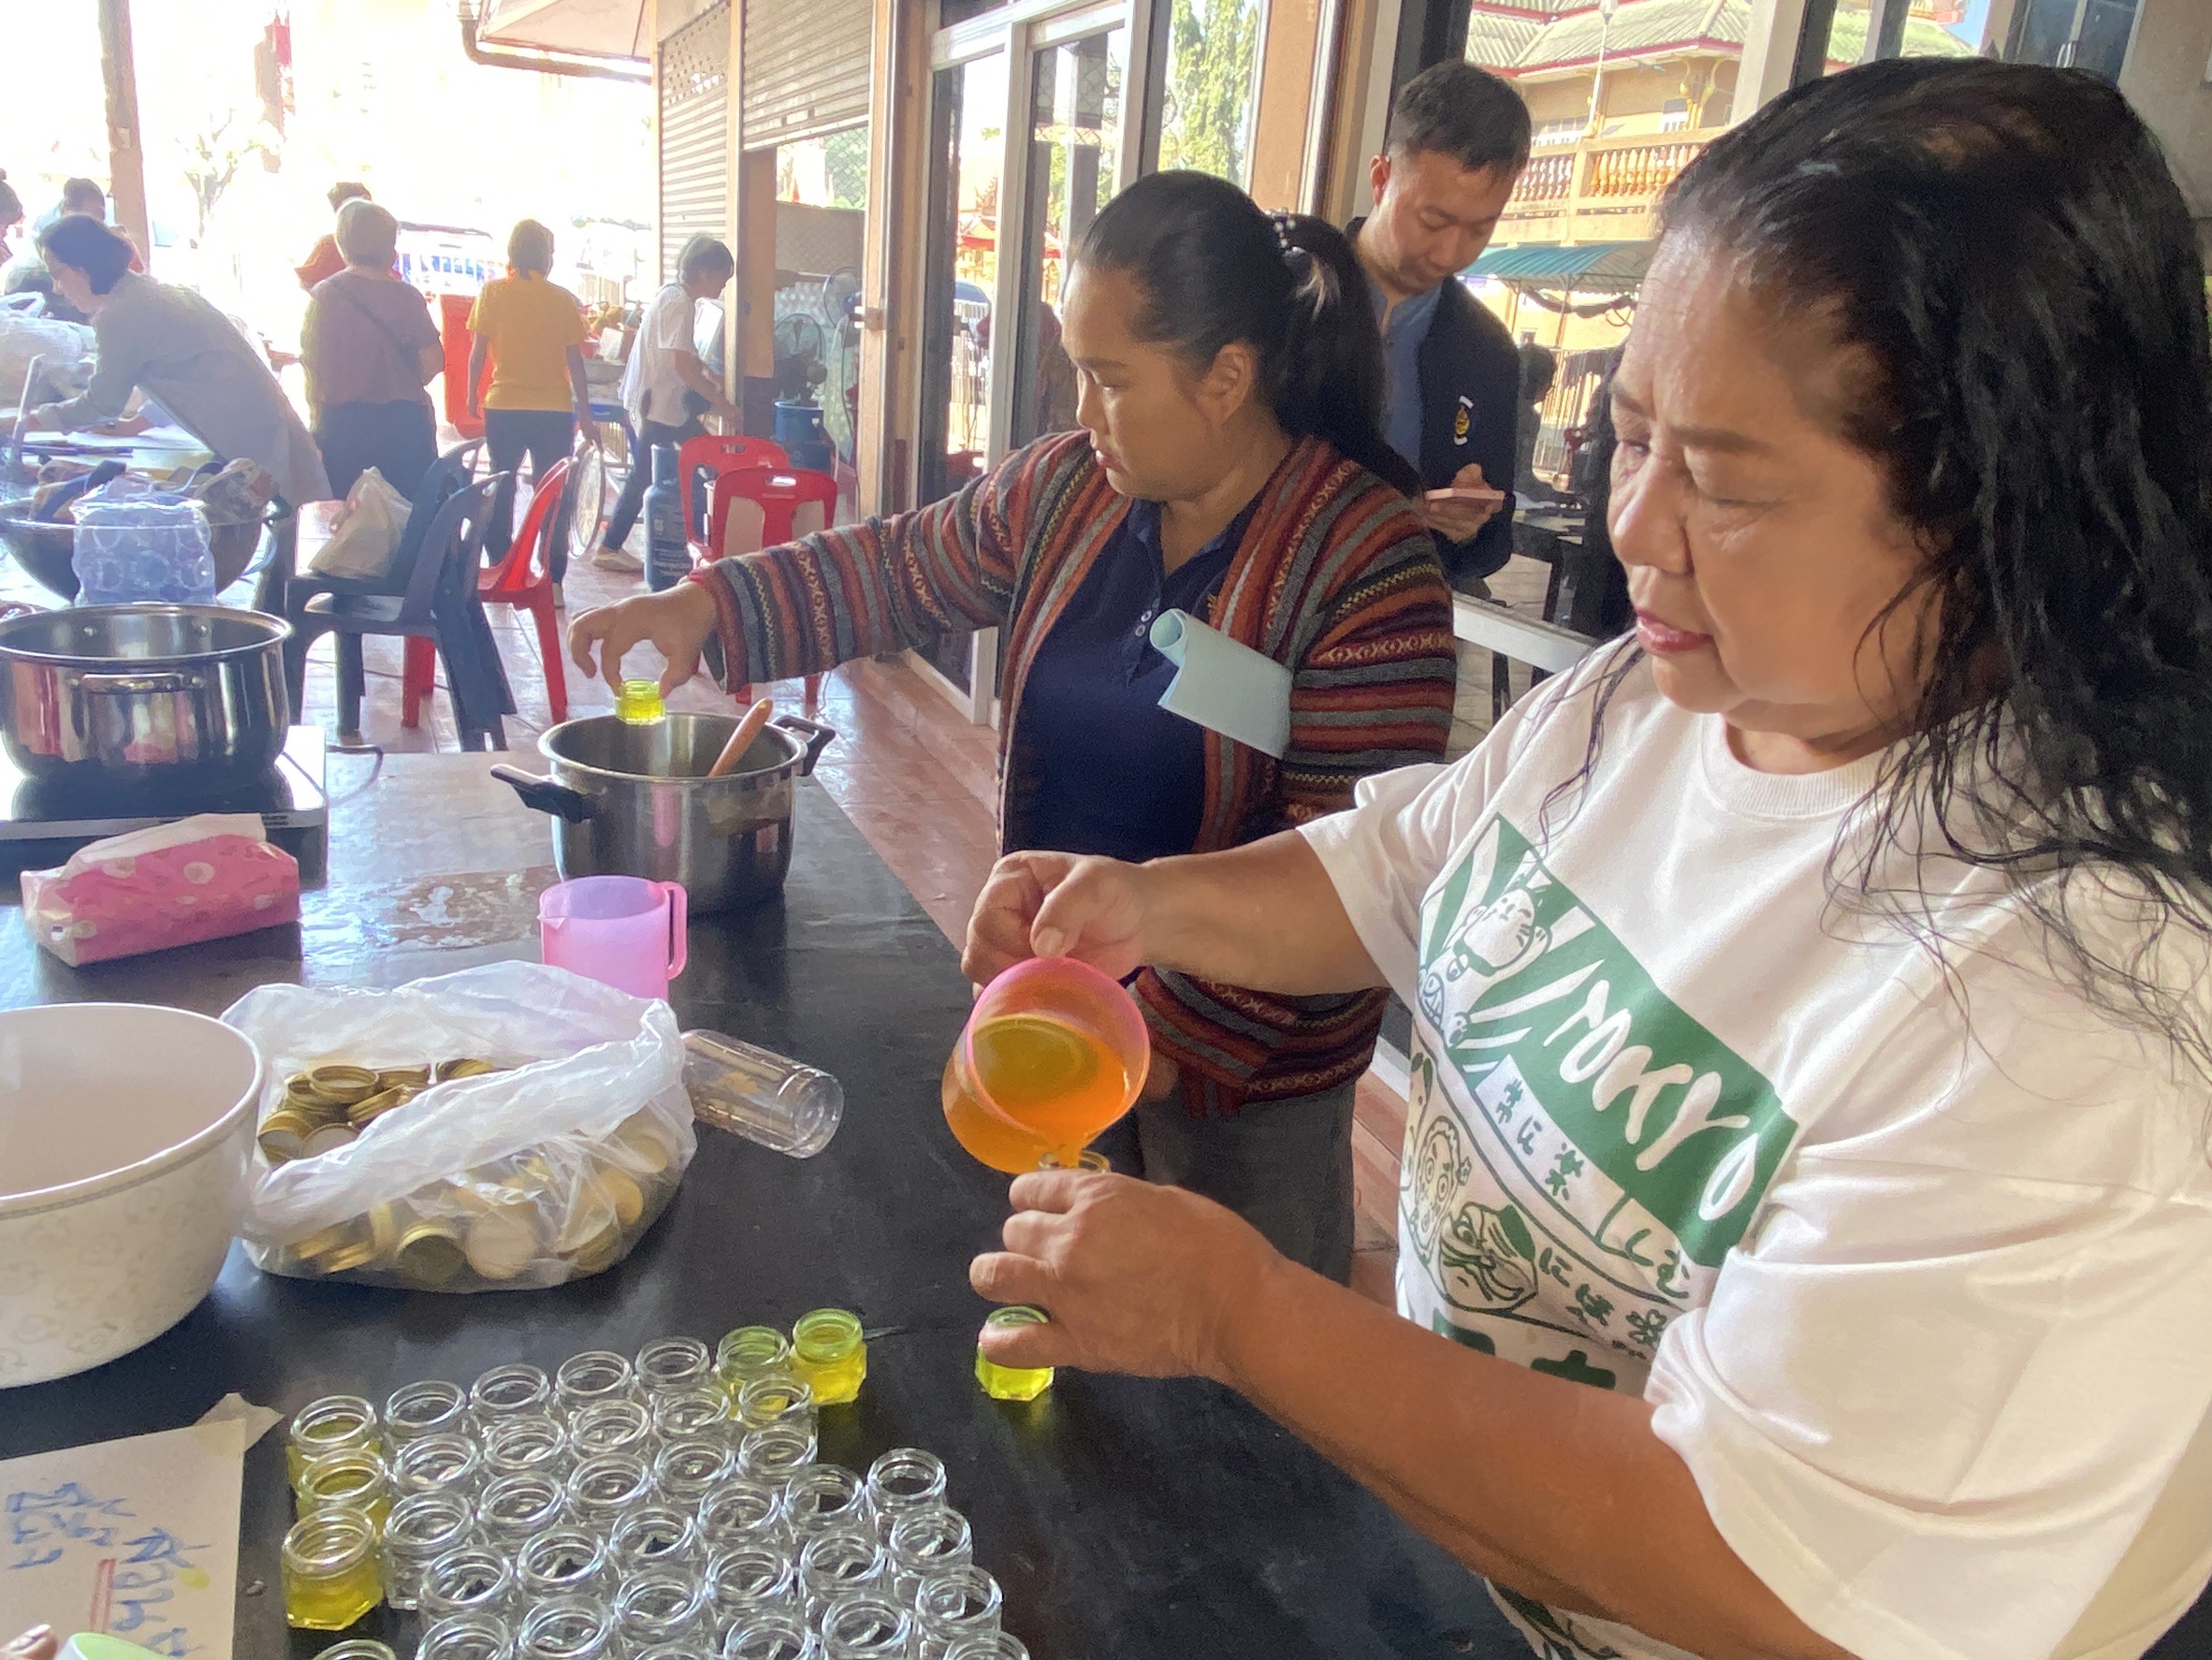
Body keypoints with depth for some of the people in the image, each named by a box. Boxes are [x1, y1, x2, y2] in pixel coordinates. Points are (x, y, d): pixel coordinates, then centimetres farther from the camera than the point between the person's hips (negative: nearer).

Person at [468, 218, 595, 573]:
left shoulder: (493, 292, -1)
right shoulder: (563, 299, -1)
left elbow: (478, 352, 0)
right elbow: (574, 361, -1)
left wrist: (472, 396, 15)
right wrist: (585, 417, 4)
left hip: (503, 408, 0)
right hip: (554, 411, 0)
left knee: (501, 491, 13)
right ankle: (553, 579, 3)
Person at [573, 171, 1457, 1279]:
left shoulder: (1367, 564, -21)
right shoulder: (1063, 489, -2)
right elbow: (902, 569, 10)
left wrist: (1175, 1031, -24)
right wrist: (708, 605, -3)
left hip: (1241, 1062, -5)